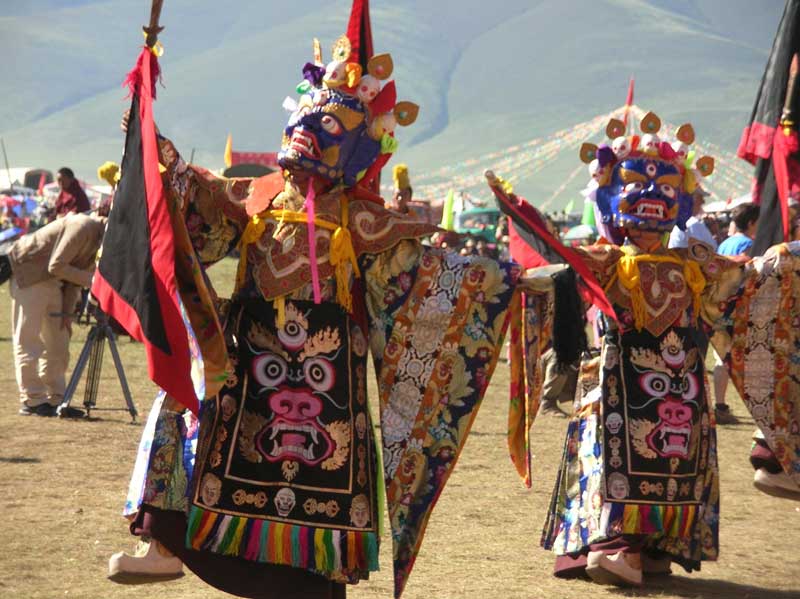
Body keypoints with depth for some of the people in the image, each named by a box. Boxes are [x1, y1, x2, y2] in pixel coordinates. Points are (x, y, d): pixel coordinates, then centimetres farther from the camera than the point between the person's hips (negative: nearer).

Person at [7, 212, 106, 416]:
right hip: (29, 273, -9)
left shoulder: (100, 238, 4)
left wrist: (68, 311, 1)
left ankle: (55, 399, 11)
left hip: (54, 281, 10)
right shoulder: (83, 227, -24)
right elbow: (57, 266, -23)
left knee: (58, 341, 7)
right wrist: (90, 280, -22)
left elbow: (75, 271, 8)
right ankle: (31, 400, -4)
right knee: (28, 340, -7)